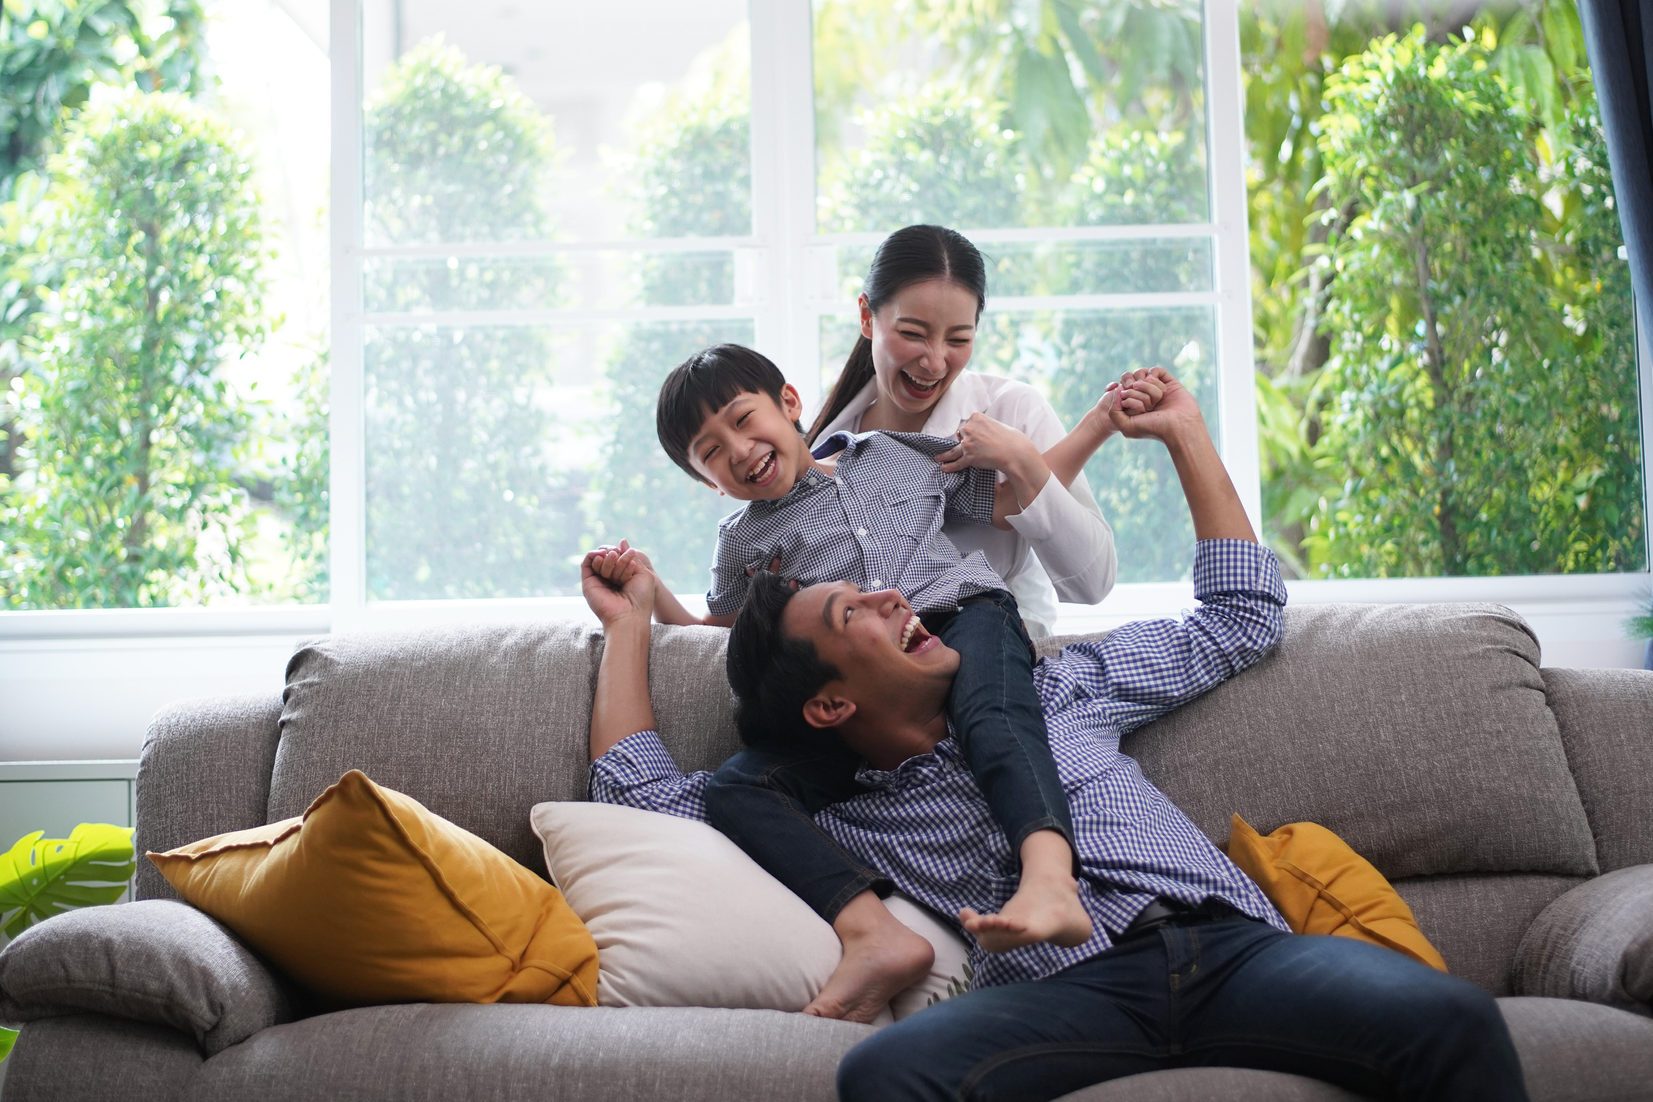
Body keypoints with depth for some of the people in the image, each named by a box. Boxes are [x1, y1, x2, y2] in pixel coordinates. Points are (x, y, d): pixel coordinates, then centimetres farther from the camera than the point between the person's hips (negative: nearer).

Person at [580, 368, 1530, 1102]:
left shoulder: (1056, 688, 31)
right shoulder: (842, 817, 25)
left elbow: (1241, 618, 36)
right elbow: (645, 795, 21)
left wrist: (1186, 434, 35)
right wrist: (632, 619, 29)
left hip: (1234, 943, 2)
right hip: (1067, 987, -2)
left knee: (1453, 1018, -29)